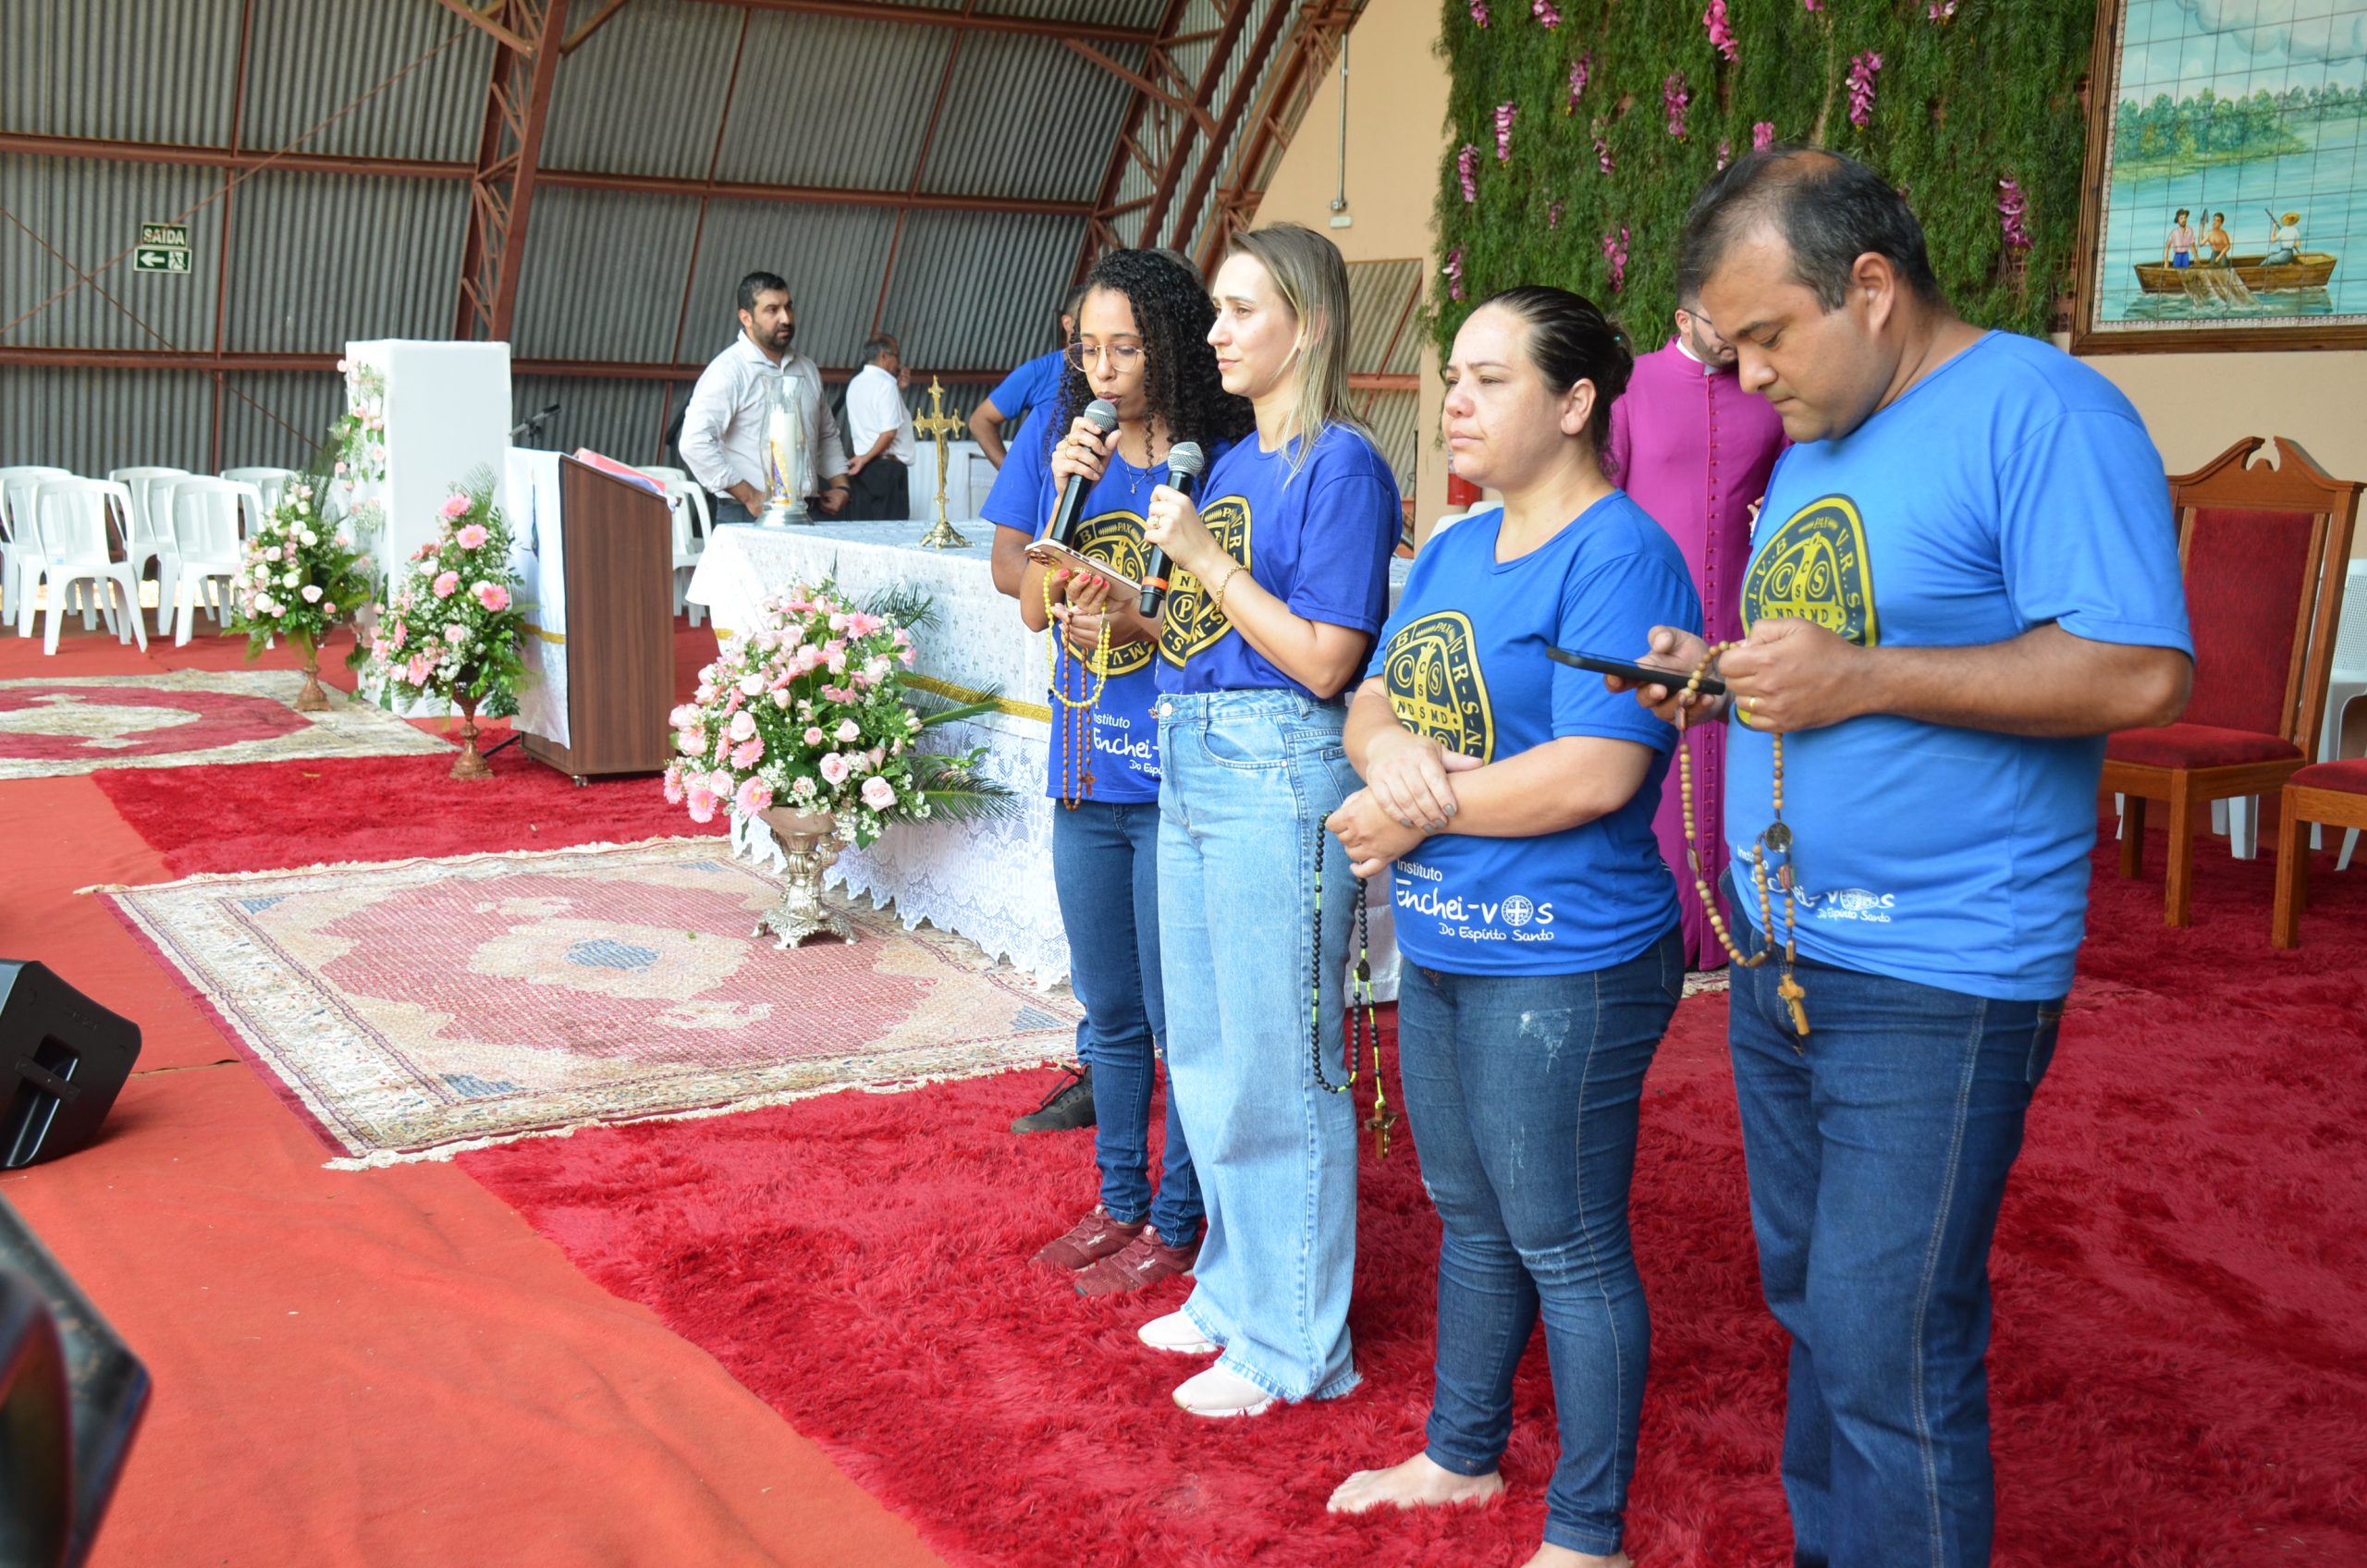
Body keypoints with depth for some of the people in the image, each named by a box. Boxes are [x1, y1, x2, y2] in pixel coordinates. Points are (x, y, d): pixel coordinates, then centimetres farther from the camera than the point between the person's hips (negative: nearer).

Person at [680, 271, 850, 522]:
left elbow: (828, 435, 28)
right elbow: (694, 442, -16)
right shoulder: (728, 370, -6)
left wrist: (840, 485, 12)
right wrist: (749, 496, -15)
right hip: (747, 516, -6)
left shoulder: (806, 368, 17)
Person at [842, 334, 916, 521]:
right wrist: (866, 458, -8)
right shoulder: (886, 383, -11)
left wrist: (898, 389, 17)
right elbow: (889, 432, -18)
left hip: (863, 467, 8)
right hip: (887, 466, -8)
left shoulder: (855, 384, 13)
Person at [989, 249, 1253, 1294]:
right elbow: (1035, 608, 3)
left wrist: (1138, 627, -23)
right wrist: (1067, 492, -9)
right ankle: (1119, 1201, 32)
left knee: (1178, 1018, 3)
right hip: (1087, 774, 6)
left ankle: (1176, 1225, 18)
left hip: (1178, 782, -5)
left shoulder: (1219, 461, -8)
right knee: (1109, 1011, 17)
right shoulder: (1062, 448, 7)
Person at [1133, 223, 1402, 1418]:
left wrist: (1206, 561, -17)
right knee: (1204, 1056, 17)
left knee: (1275, 1070, 0)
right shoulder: (1233, 461, 14)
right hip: (1191, 771, 9)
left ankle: (1295, 1344, 13)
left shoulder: (1340, 467, -11)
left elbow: (1324, 662, -17)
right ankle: (1236, 1288, 33)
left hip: (1277, 774, -9)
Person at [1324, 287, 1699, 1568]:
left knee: (1567, 1250, 3)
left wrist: (1415, 813, -16)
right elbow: (1369, 702, 13)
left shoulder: (1616, 555, -16)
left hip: (1561, 964, -9)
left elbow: (1597, 772, -25)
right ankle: (1460, 1456, 41)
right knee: (1470, 1220, 22)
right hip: (1441, 949, 9)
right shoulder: (1454, 551, 12)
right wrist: (1386, 751, -12)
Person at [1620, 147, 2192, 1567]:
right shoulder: (1817, 446, 14)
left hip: (1936, 985, -8)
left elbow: (2141, 673, -22)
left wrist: (1858, 677, -24)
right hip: (1779, 957, 9)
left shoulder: (2040, 411, -14)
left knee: (1888, 1357, -3)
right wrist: (1720, 680, 2)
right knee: (1814, 1309, 19)